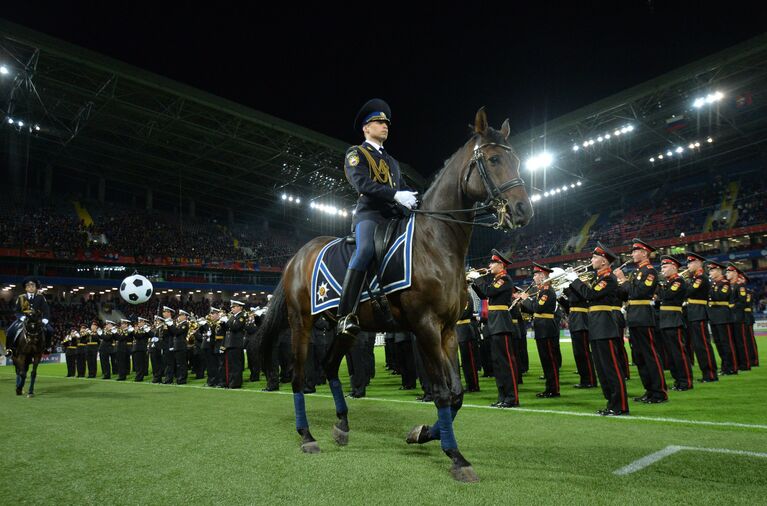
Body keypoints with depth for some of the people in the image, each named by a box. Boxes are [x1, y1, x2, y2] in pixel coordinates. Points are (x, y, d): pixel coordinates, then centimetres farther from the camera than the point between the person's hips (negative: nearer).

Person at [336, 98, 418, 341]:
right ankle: (346, 316, -37)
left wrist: (416, 201, 2)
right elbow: (362, 184, -10)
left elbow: (403, 188, 25)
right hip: (369, 214, -7)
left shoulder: (392, 161, 31)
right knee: (365, 250, -34)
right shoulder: (356, 153, 8)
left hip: (394, 217, 8)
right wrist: (396, 195, -21)